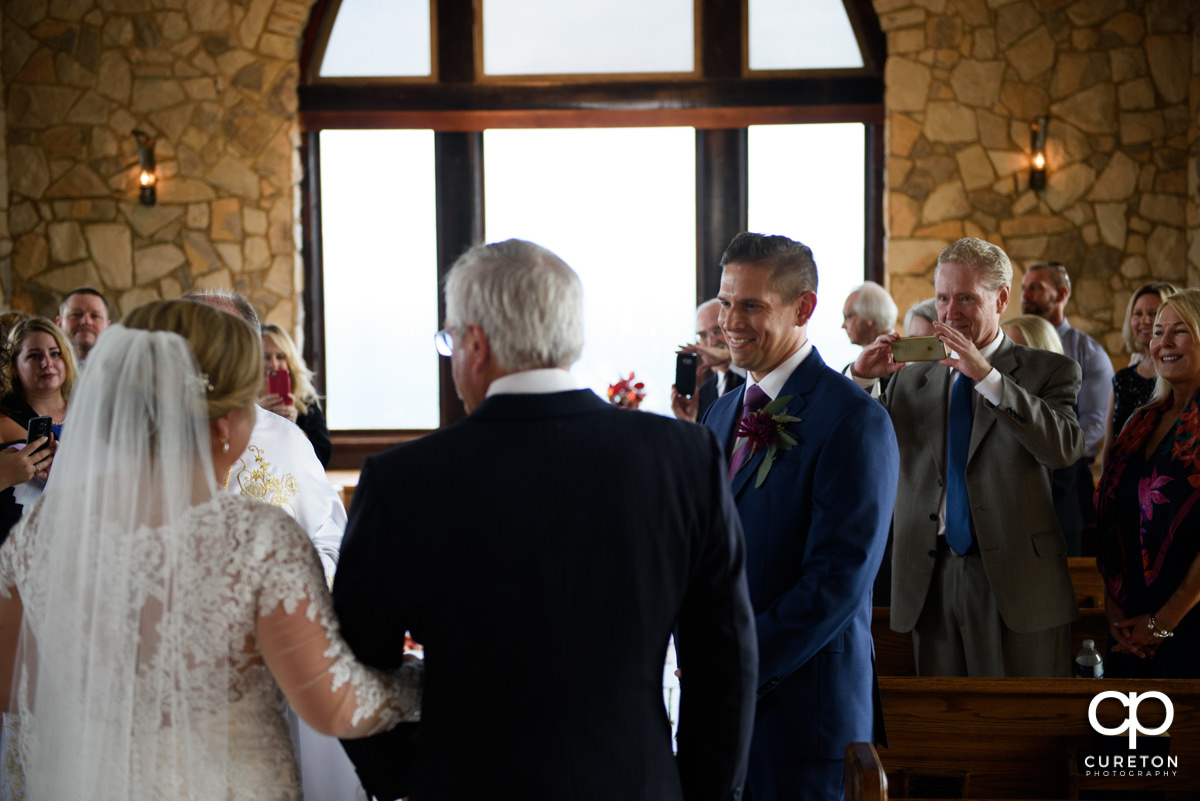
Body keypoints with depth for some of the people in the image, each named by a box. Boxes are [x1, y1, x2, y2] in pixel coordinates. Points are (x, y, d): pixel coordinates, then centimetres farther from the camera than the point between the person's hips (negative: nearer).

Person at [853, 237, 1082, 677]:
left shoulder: (1049, 371, 2)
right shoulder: (912, 379, 13)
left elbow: (1066, 447, -17)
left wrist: (986, 375, -21)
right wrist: (861, 377, -7)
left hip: (1015, 585, -3)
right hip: (931, 582, 3)